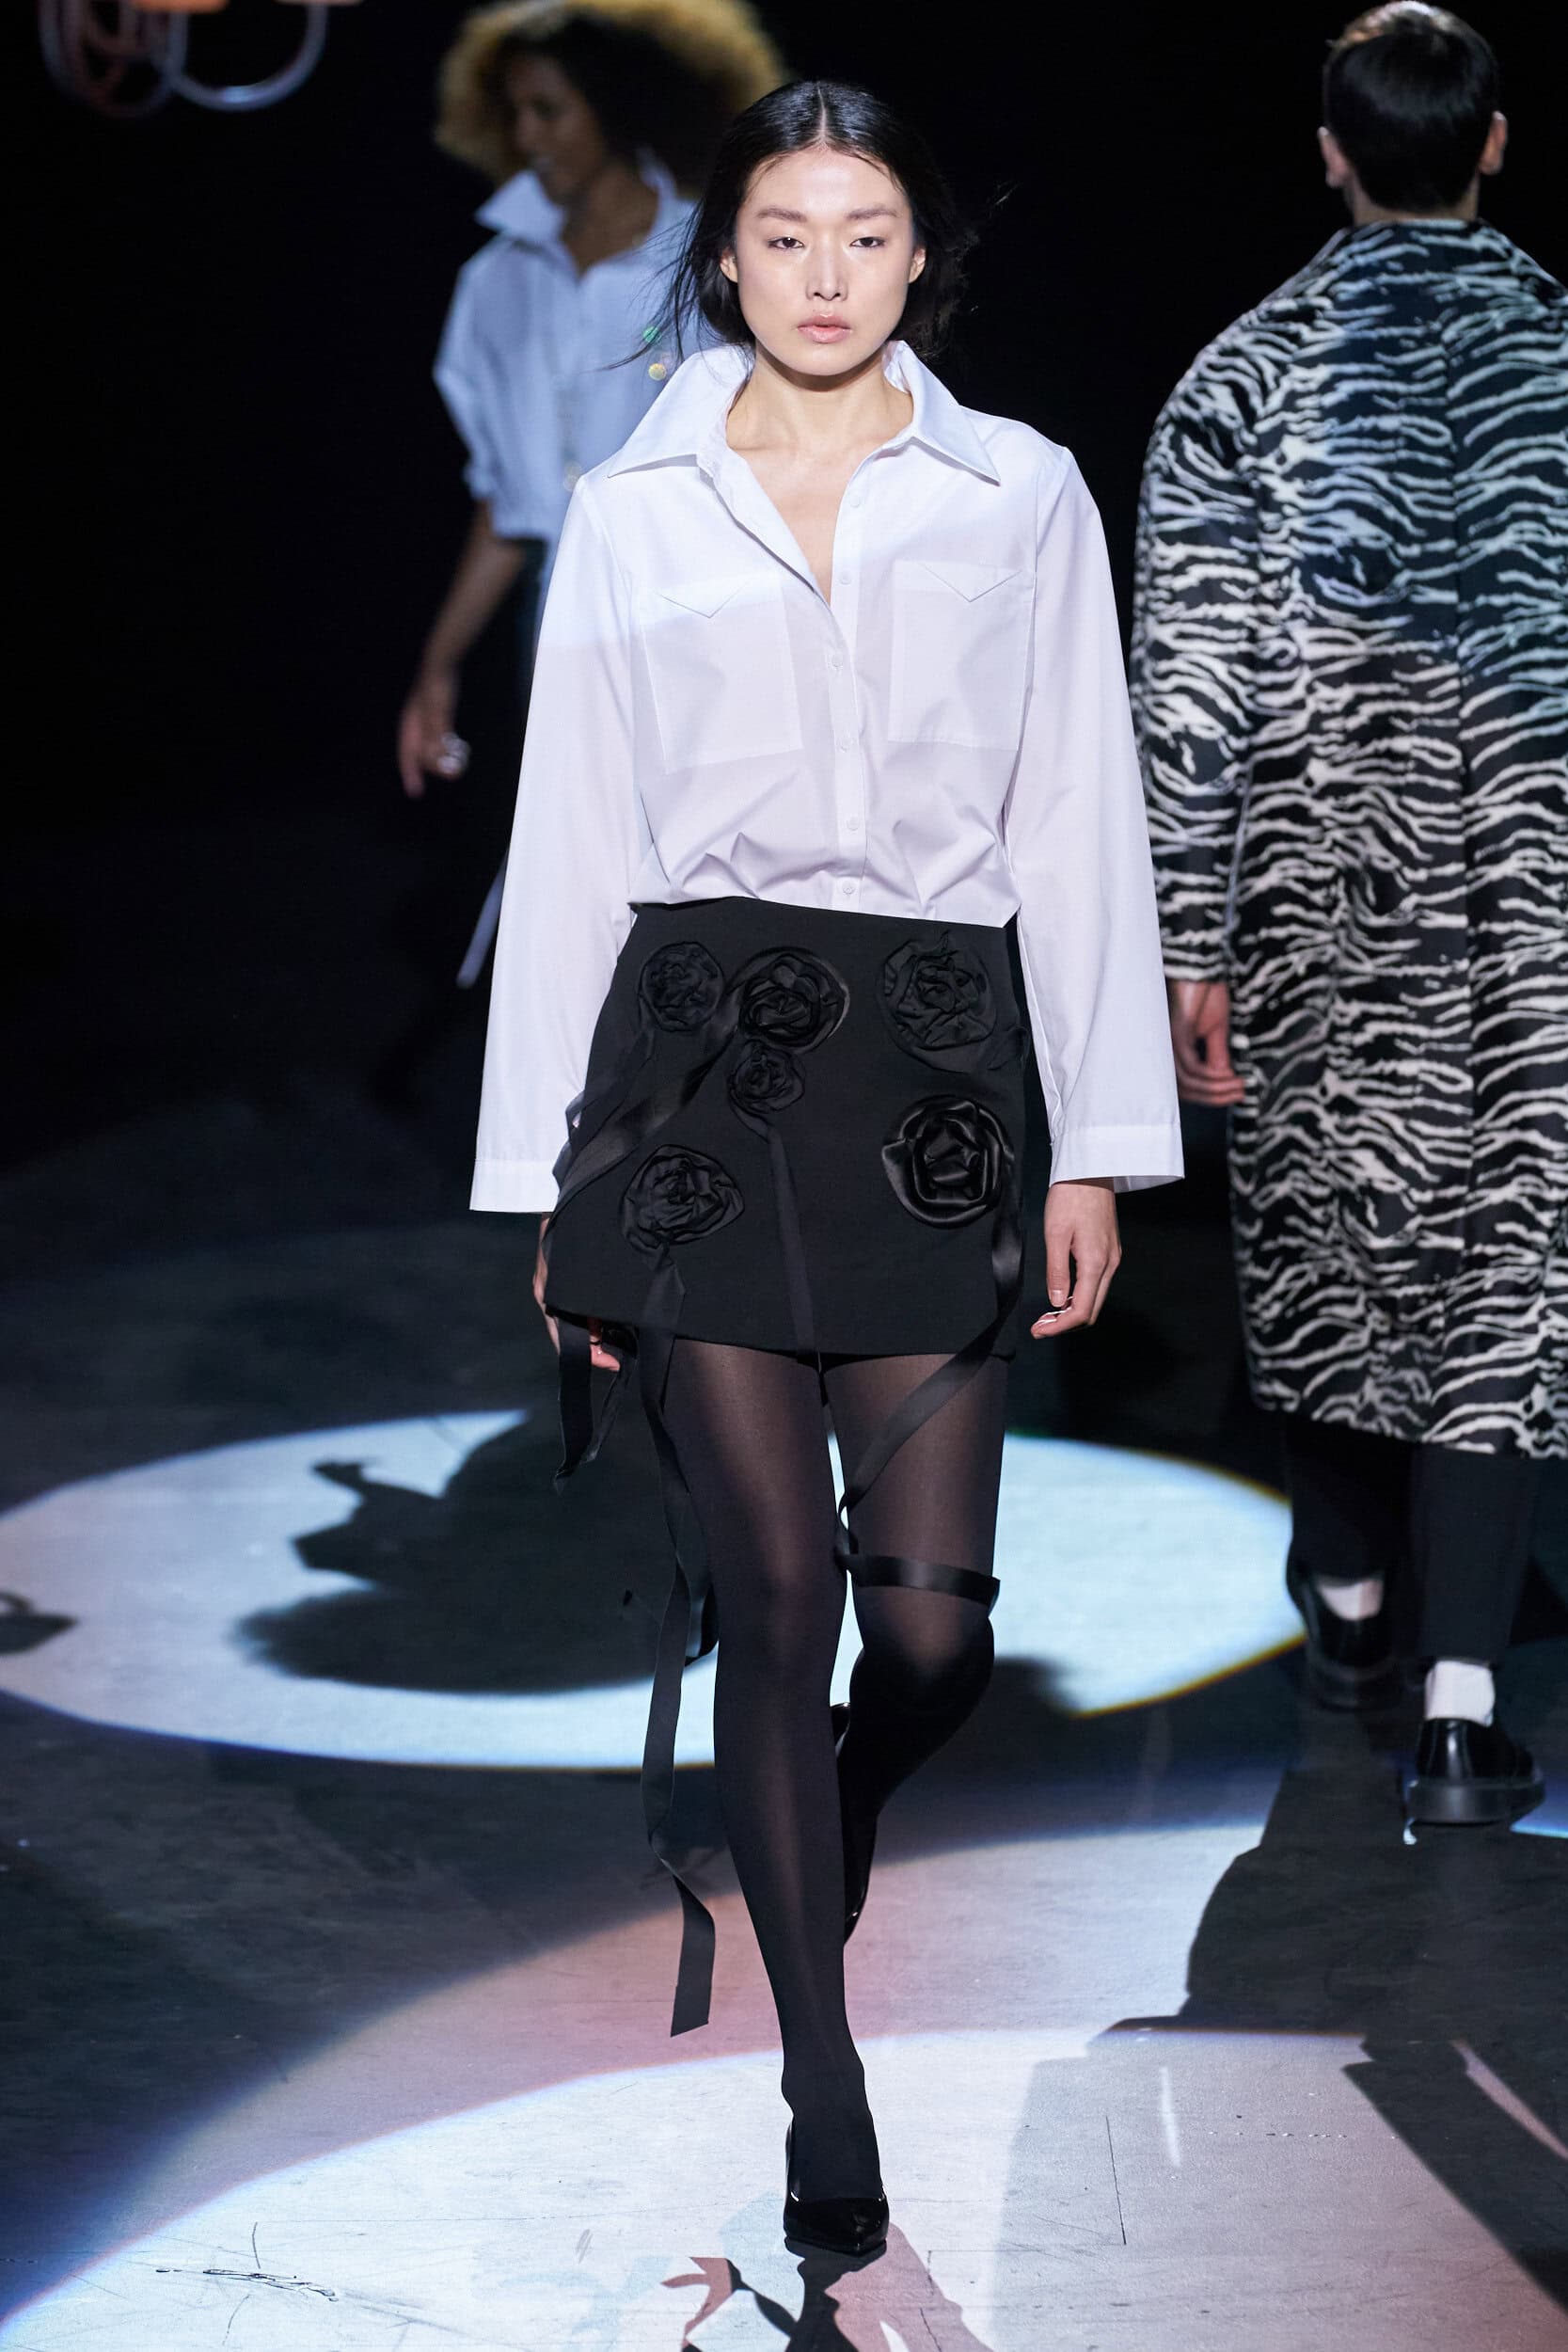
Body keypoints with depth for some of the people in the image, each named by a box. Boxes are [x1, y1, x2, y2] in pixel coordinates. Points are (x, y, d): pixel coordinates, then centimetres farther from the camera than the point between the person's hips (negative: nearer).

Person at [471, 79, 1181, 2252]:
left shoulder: (1022, 497, 9)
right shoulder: (631, 514, 8)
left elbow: (1079, 825, 8)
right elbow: (573, 844, 9)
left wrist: (1099, 1149, 4)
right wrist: (552, 1172, 6)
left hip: (932, 1073, 1)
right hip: (700, 1056, -1)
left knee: (935, 1625, -3)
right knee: (776, 1597, -4)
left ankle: (800, 1862, 33)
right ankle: (826, 2093, 7)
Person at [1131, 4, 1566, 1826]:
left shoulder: (1243, 381, -5)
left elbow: (1185, 696, -6)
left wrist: (1190, 943, 0)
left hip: (1316, 893, 1)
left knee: (1323, 1221, 18)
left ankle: (1350, 1597, 36)